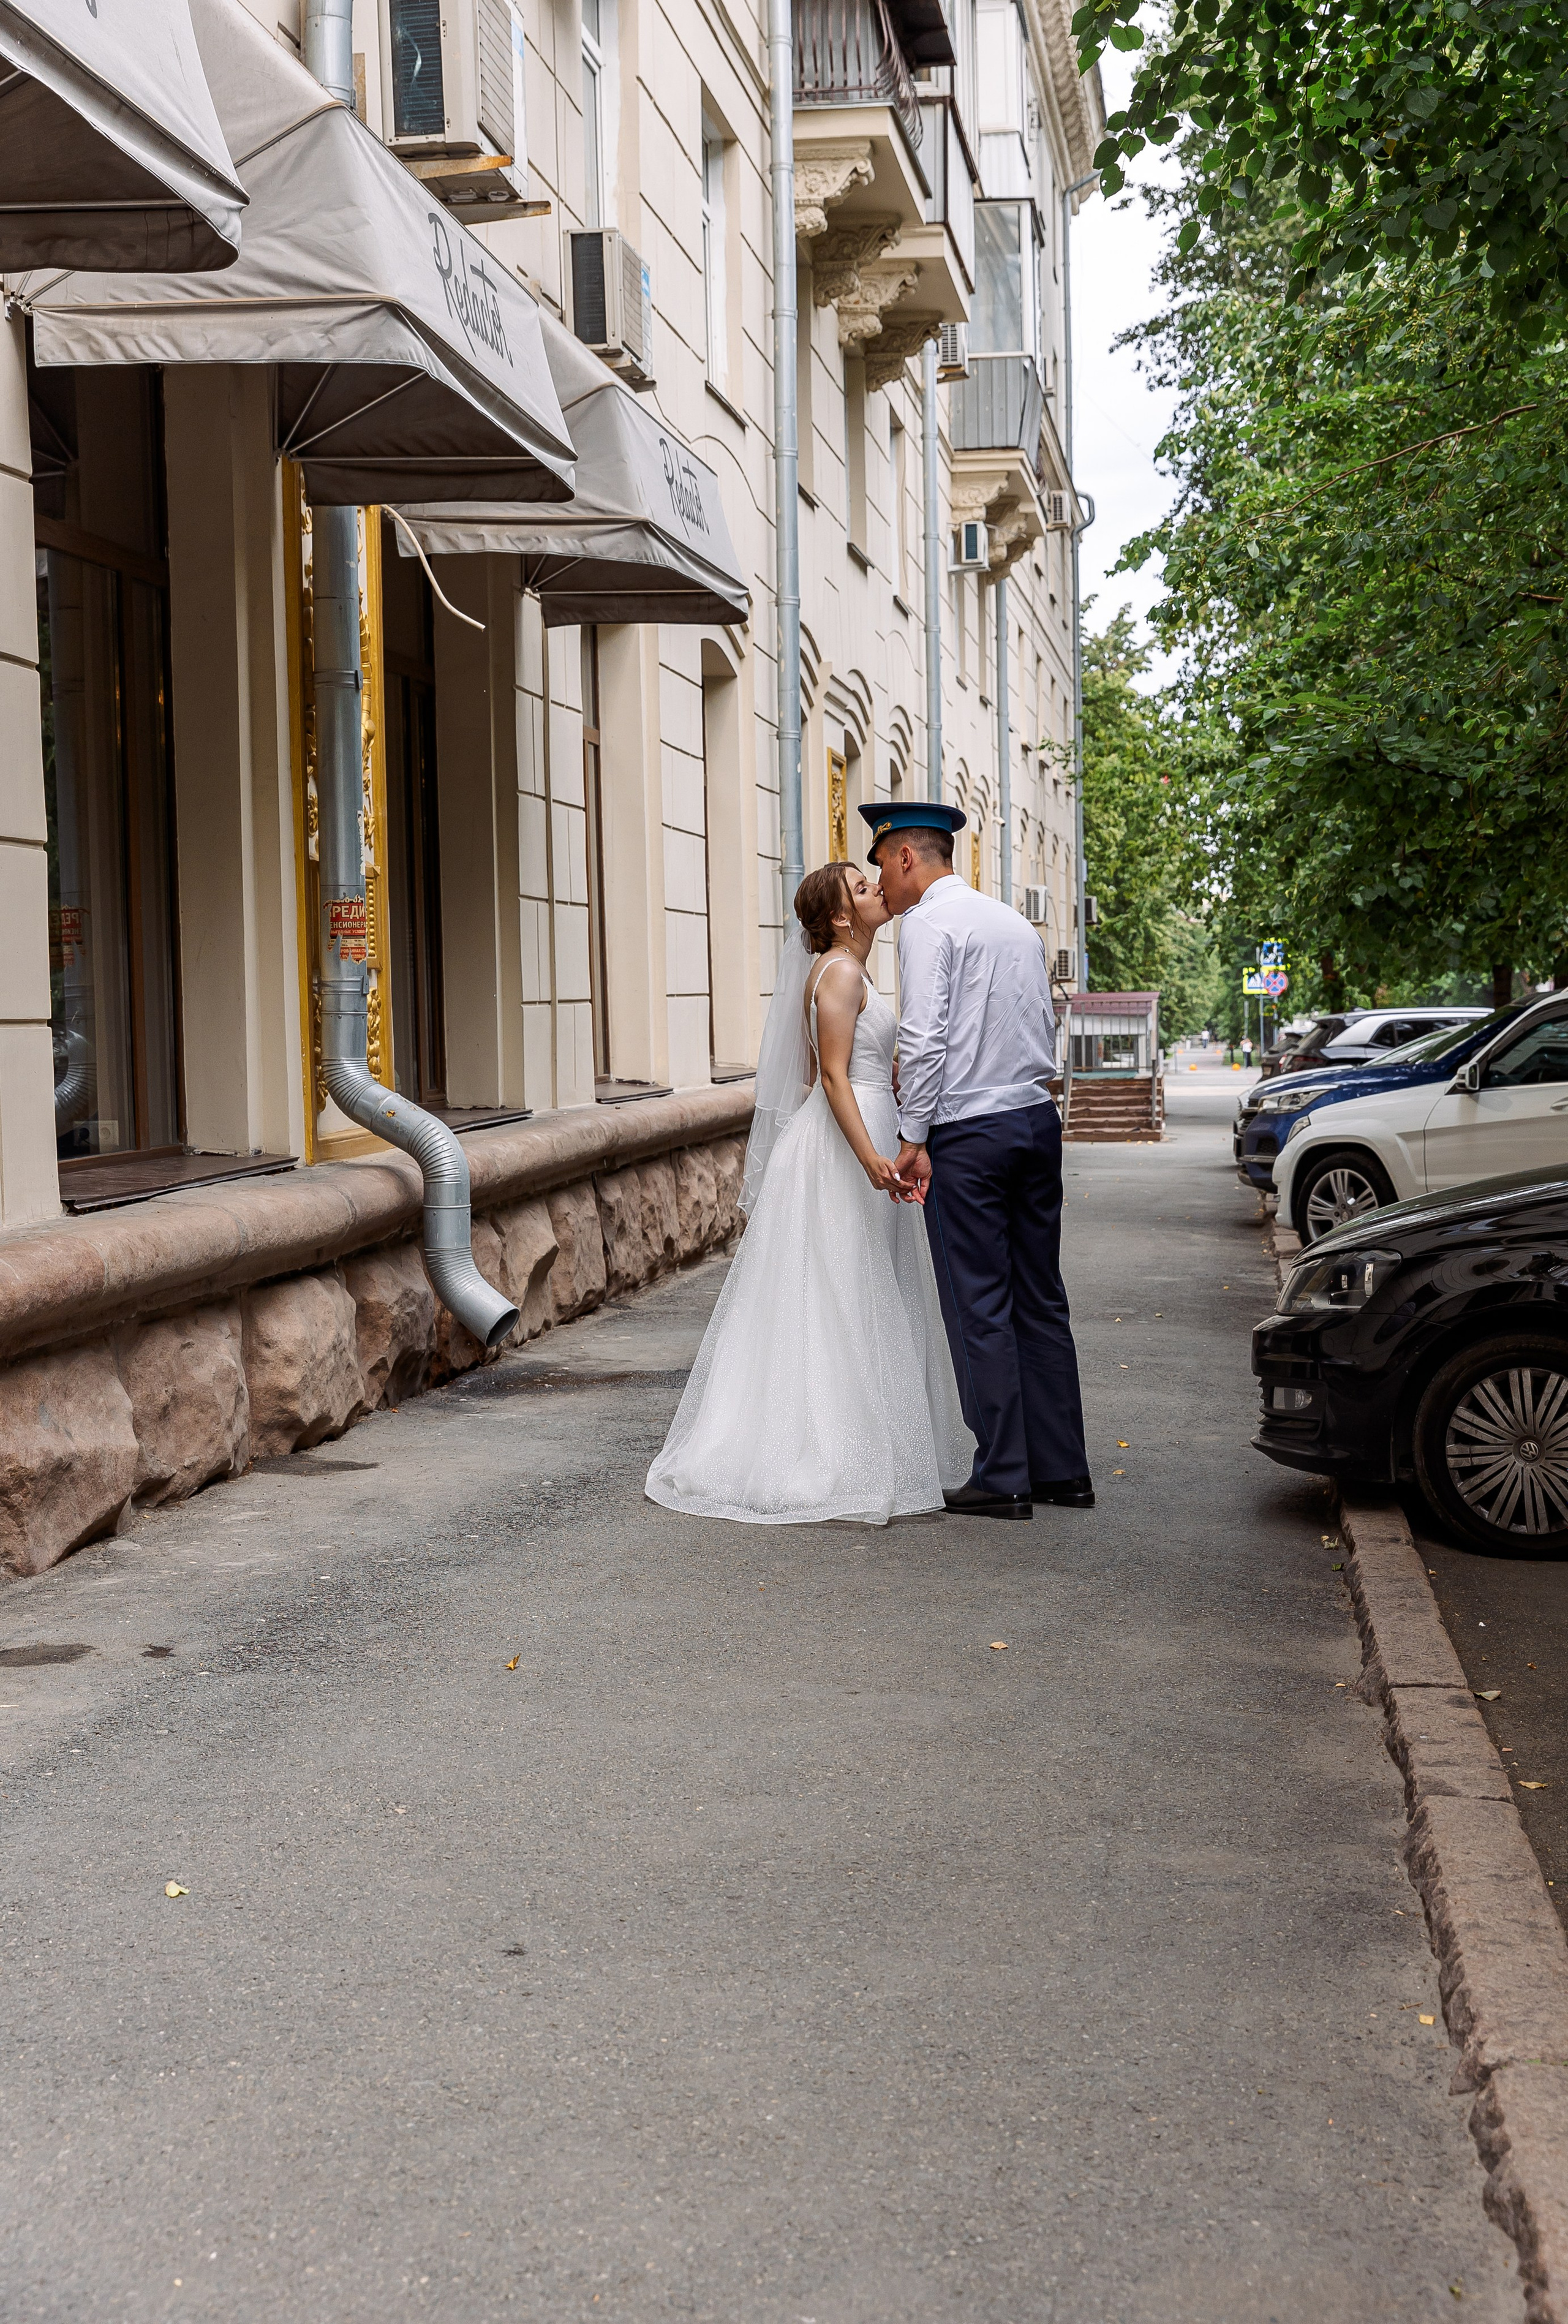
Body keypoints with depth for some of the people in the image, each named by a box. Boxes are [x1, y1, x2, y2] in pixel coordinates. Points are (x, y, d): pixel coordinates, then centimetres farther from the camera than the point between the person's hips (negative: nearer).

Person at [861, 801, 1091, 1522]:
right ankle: (1062, 1469, 16)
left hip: (967, 1135, -8)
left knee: (979, 1308, -1)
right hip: (1037, 1118, 8)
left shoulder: (927, 922, -8)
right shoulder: (1016, 923, 16)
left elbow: (924, 1038, -16)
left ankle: (1003, 1477, 3)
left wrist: (913, 1138, -12)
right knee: (1041, 1299, 11)